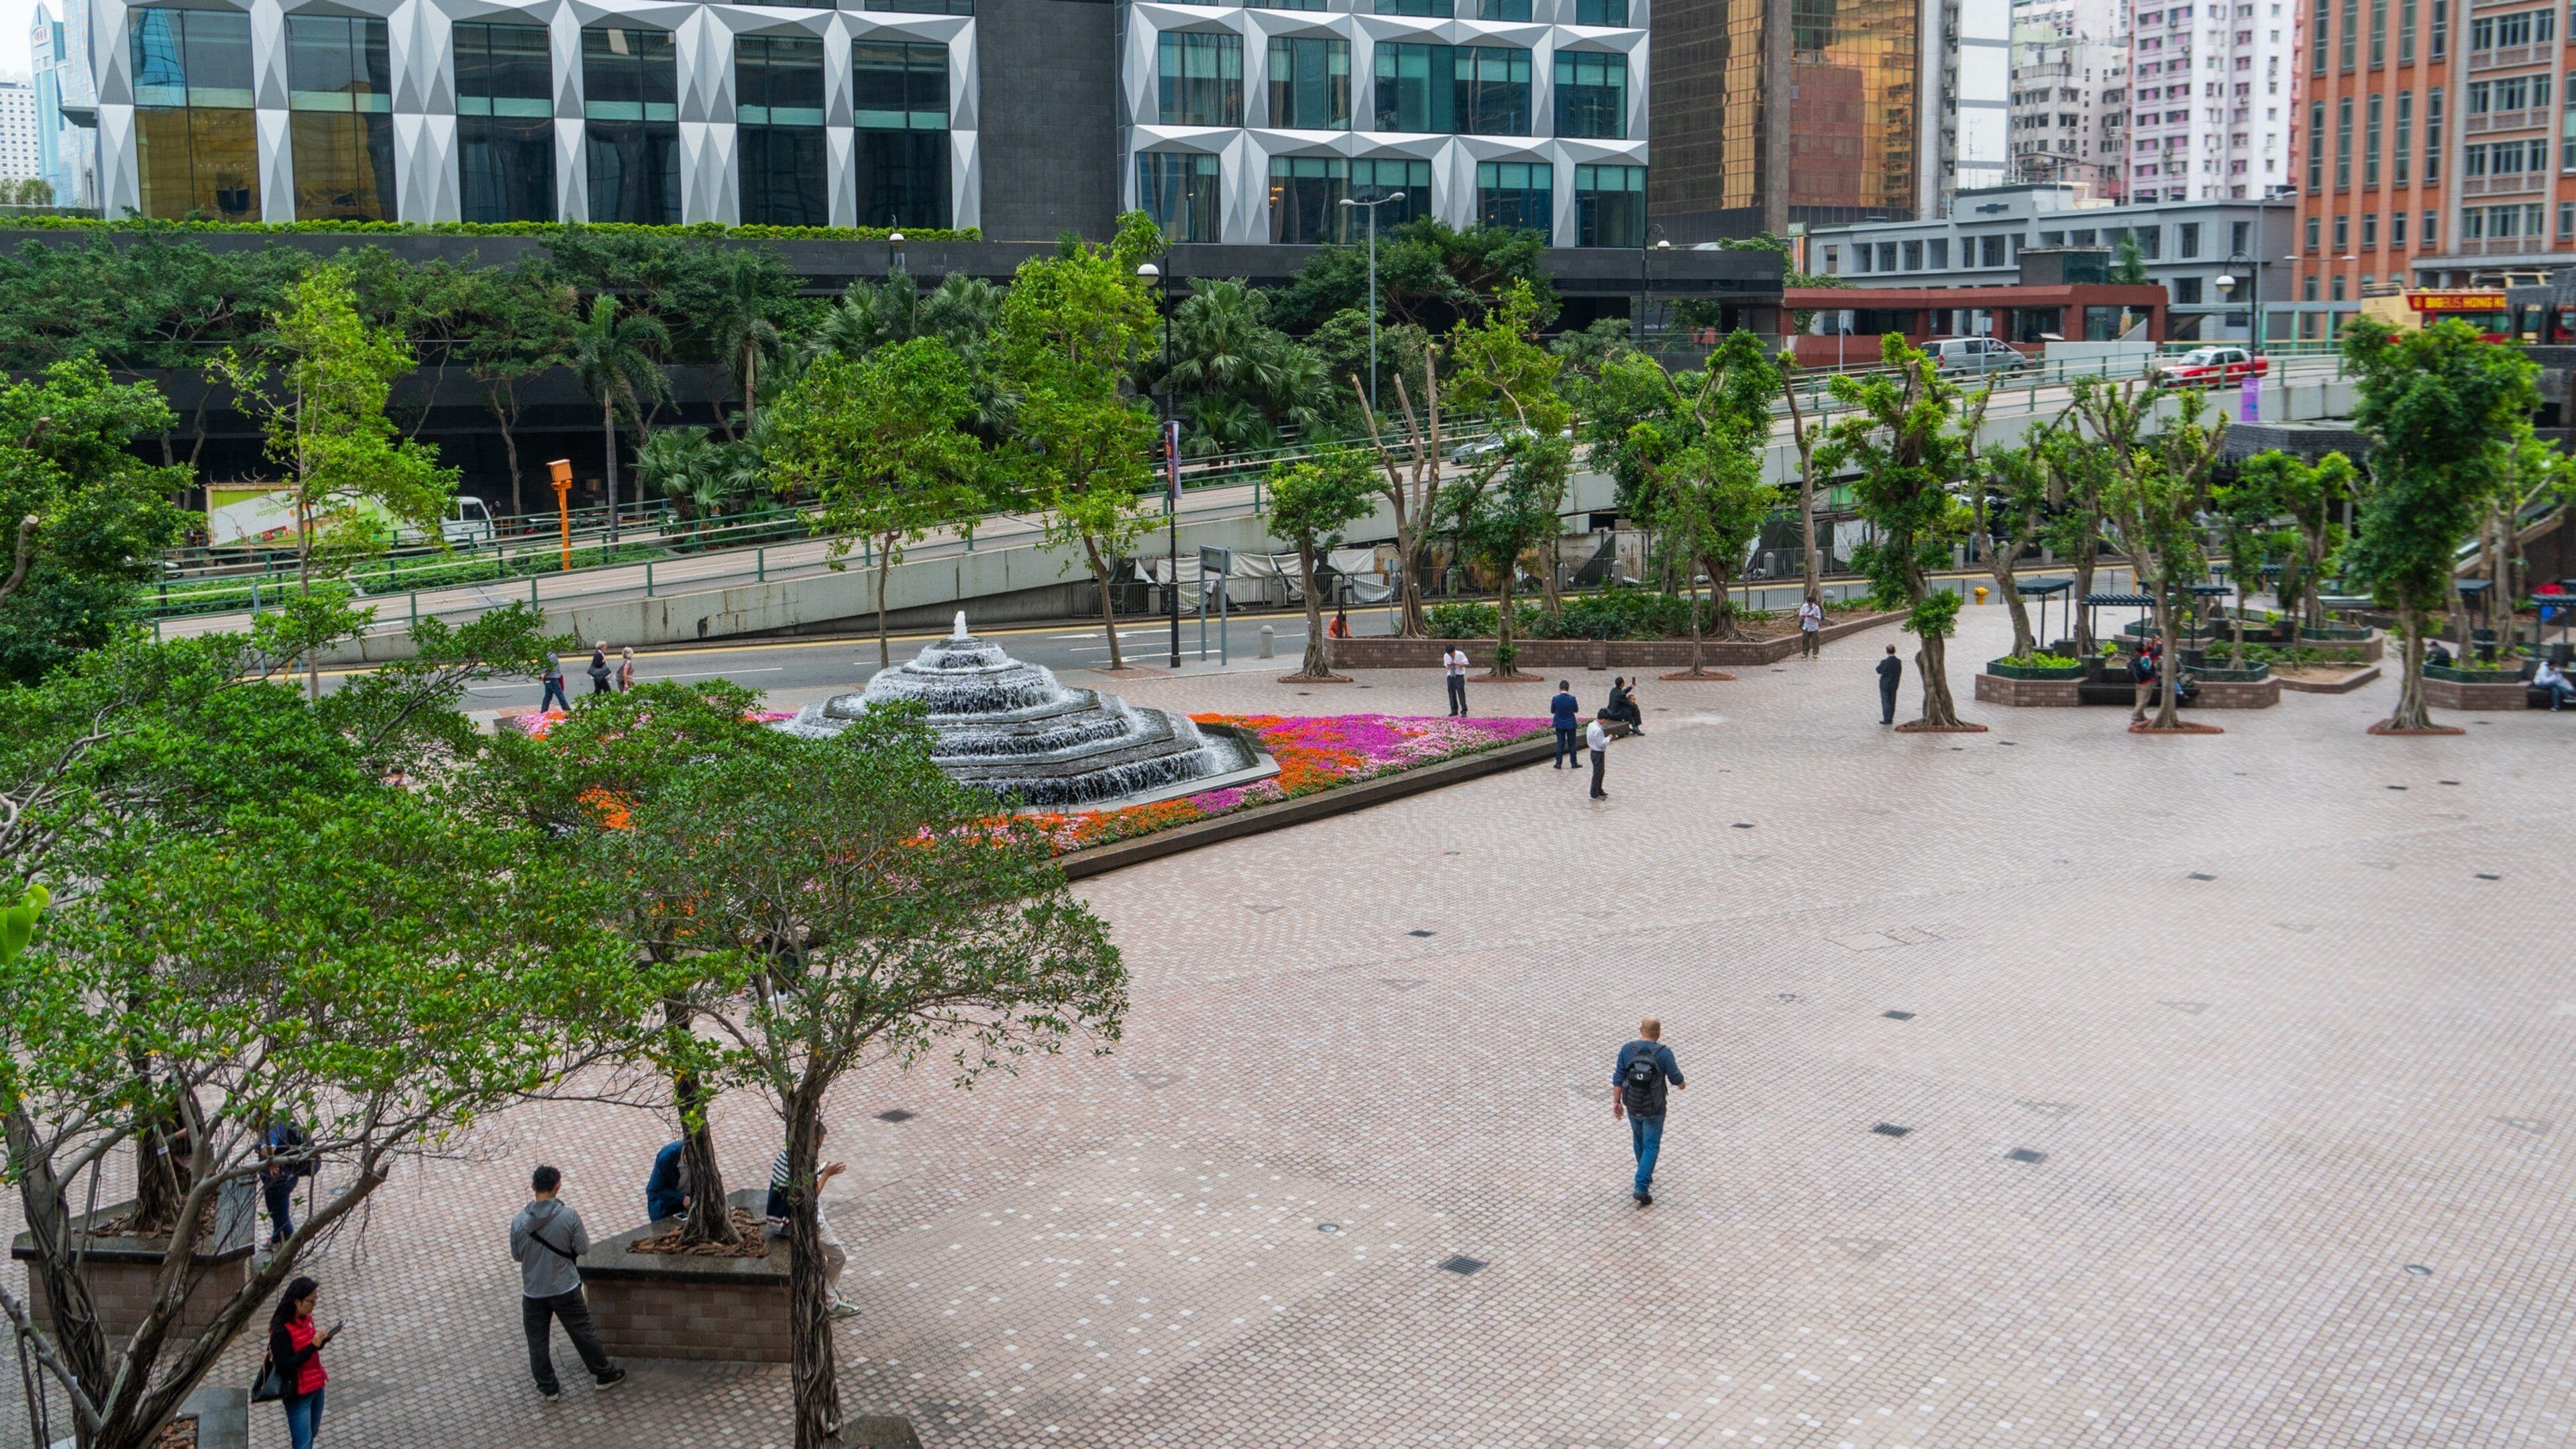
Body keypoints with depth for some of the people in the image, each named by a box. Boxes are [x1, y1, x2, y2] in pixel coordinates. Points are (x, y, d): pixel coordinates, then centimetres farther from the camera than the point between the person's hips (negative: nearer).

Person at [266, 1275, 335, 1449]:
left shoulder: (306, 1318, 0)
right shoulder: (282, 1330, -25)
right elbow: (284, 1366, -27)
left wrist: (324, 1339, -5)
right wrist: (313, 1346, -30)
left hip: (316, 1387, 8)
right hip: (298, 1394, -8)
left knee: (312, 1433, 22)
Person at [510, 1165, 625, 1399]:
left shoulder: (519, 1222, -14)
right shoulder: (569, 1216, -18)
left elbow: (516, 1255, 0)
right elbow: (583, 1248, -9)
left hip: (533, 1292, 1)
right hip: (565, 1289, -1)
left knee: (537, 1340, 16)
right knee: (583, 1332, 15)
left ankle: (548, 1387, 26)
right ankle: (604, 1374, 29)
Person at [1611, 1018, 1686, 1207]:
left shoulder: (1627, 1050, -11)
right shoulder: (1664, 1053, -18)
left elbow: (1618, 1078, -7)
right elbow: (1675, 1079, -10)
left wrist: (1617, 1102, 3)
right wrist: (1681, 1084, 14)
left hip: (1632, 1106, 3)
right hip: (1654, 1109, -3)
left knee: (1639, 1140, 27)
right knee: (1651, 1147, 7)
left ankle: (1646, 1175, 45)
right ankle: (1642, 1188, -5)